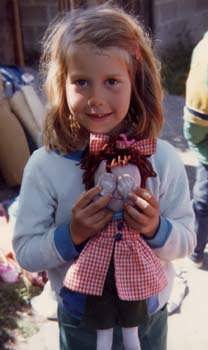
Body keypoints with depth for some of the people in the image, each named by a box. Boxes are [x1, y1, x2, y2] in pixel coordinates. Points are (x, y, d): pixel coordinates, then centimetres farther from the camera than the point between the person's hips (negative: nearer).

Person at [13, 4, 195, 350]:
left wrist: (157, 230, -27)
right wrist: (71, 235, -29)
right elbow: (25, 252, -13)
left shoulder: (163, 159, -16)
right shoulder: (44, 166, -19)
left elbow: (187, 239, -7)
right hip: (79, 319, -1)